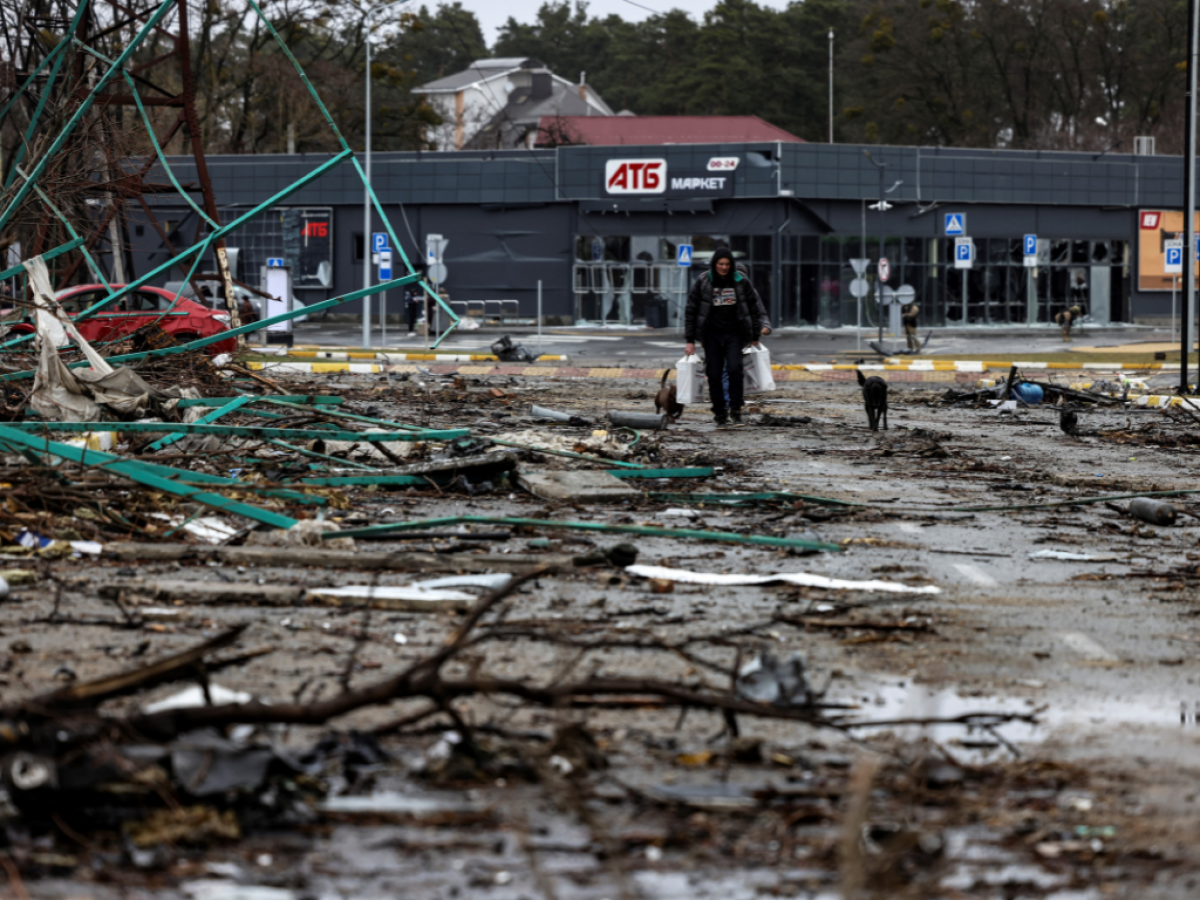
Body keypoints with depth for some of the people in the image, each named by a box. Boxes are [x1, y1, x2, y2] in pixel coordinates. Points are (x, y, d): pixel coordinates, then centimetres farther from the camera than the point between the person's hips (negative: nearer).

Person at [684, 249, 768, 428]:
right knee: (714, 374, -1)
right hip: (712, 335, 0)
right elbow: (691, 311, 1)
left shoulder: (741, 282, 0)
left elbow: (754, 309, 9)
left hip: (734, 334, 0)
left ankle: (735, 410, -9)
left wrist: (755, 337, 11)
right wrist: (690, 340, -2)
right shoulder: (702, 283, -2)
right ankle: (720, 414, 8)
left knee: (734, 369, -18)